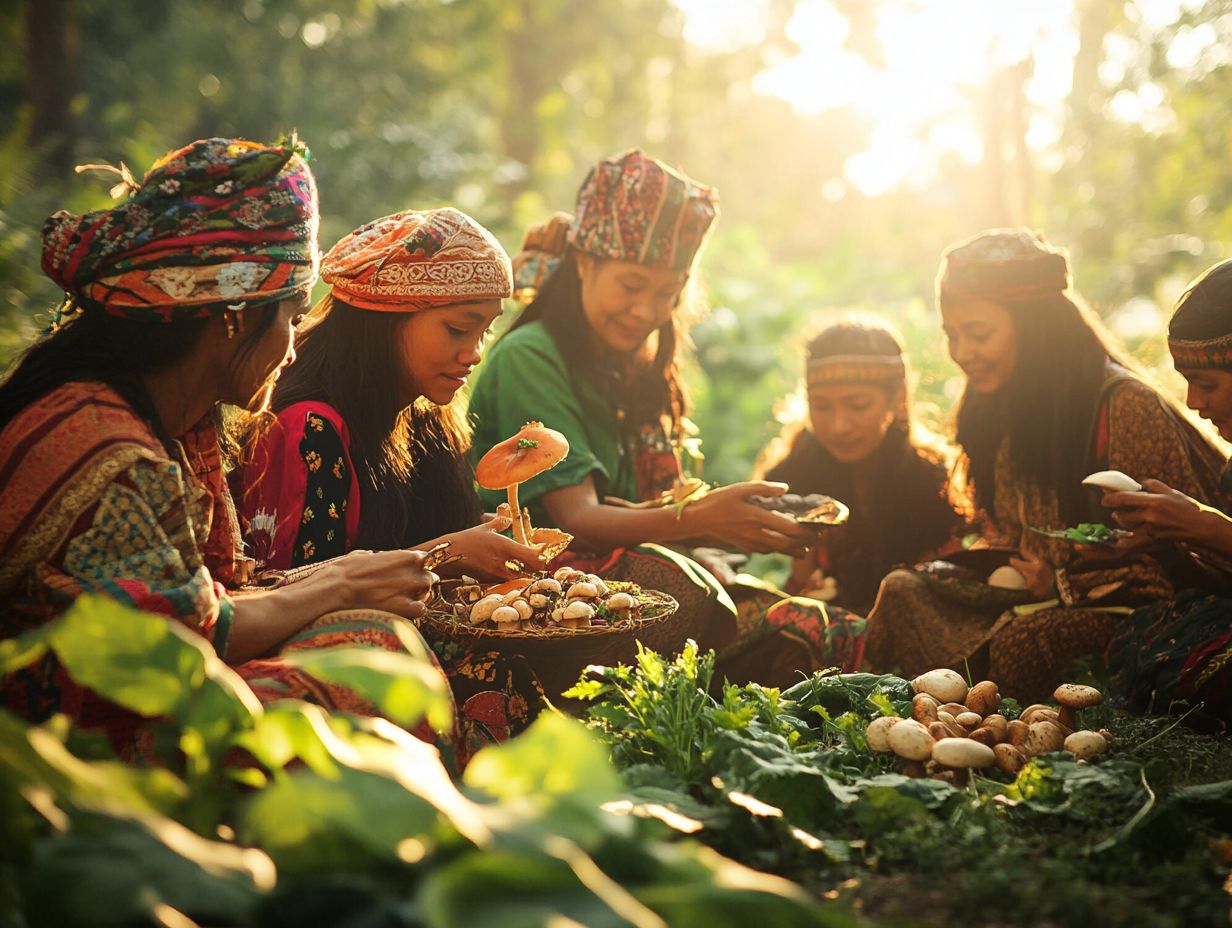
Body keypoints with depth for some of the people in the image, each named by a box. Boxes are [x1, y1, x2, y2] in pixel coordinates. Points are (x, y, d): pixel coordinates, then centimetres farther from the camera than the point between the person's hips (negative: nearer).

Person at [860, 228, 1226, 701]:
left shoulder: (1127, 409, -16)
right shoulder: (994, 413, 10)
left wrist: (1064, 585, -13)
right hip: (1036, 605, 7)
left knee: (1022, 642, -35)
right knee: (903, 590, -12)